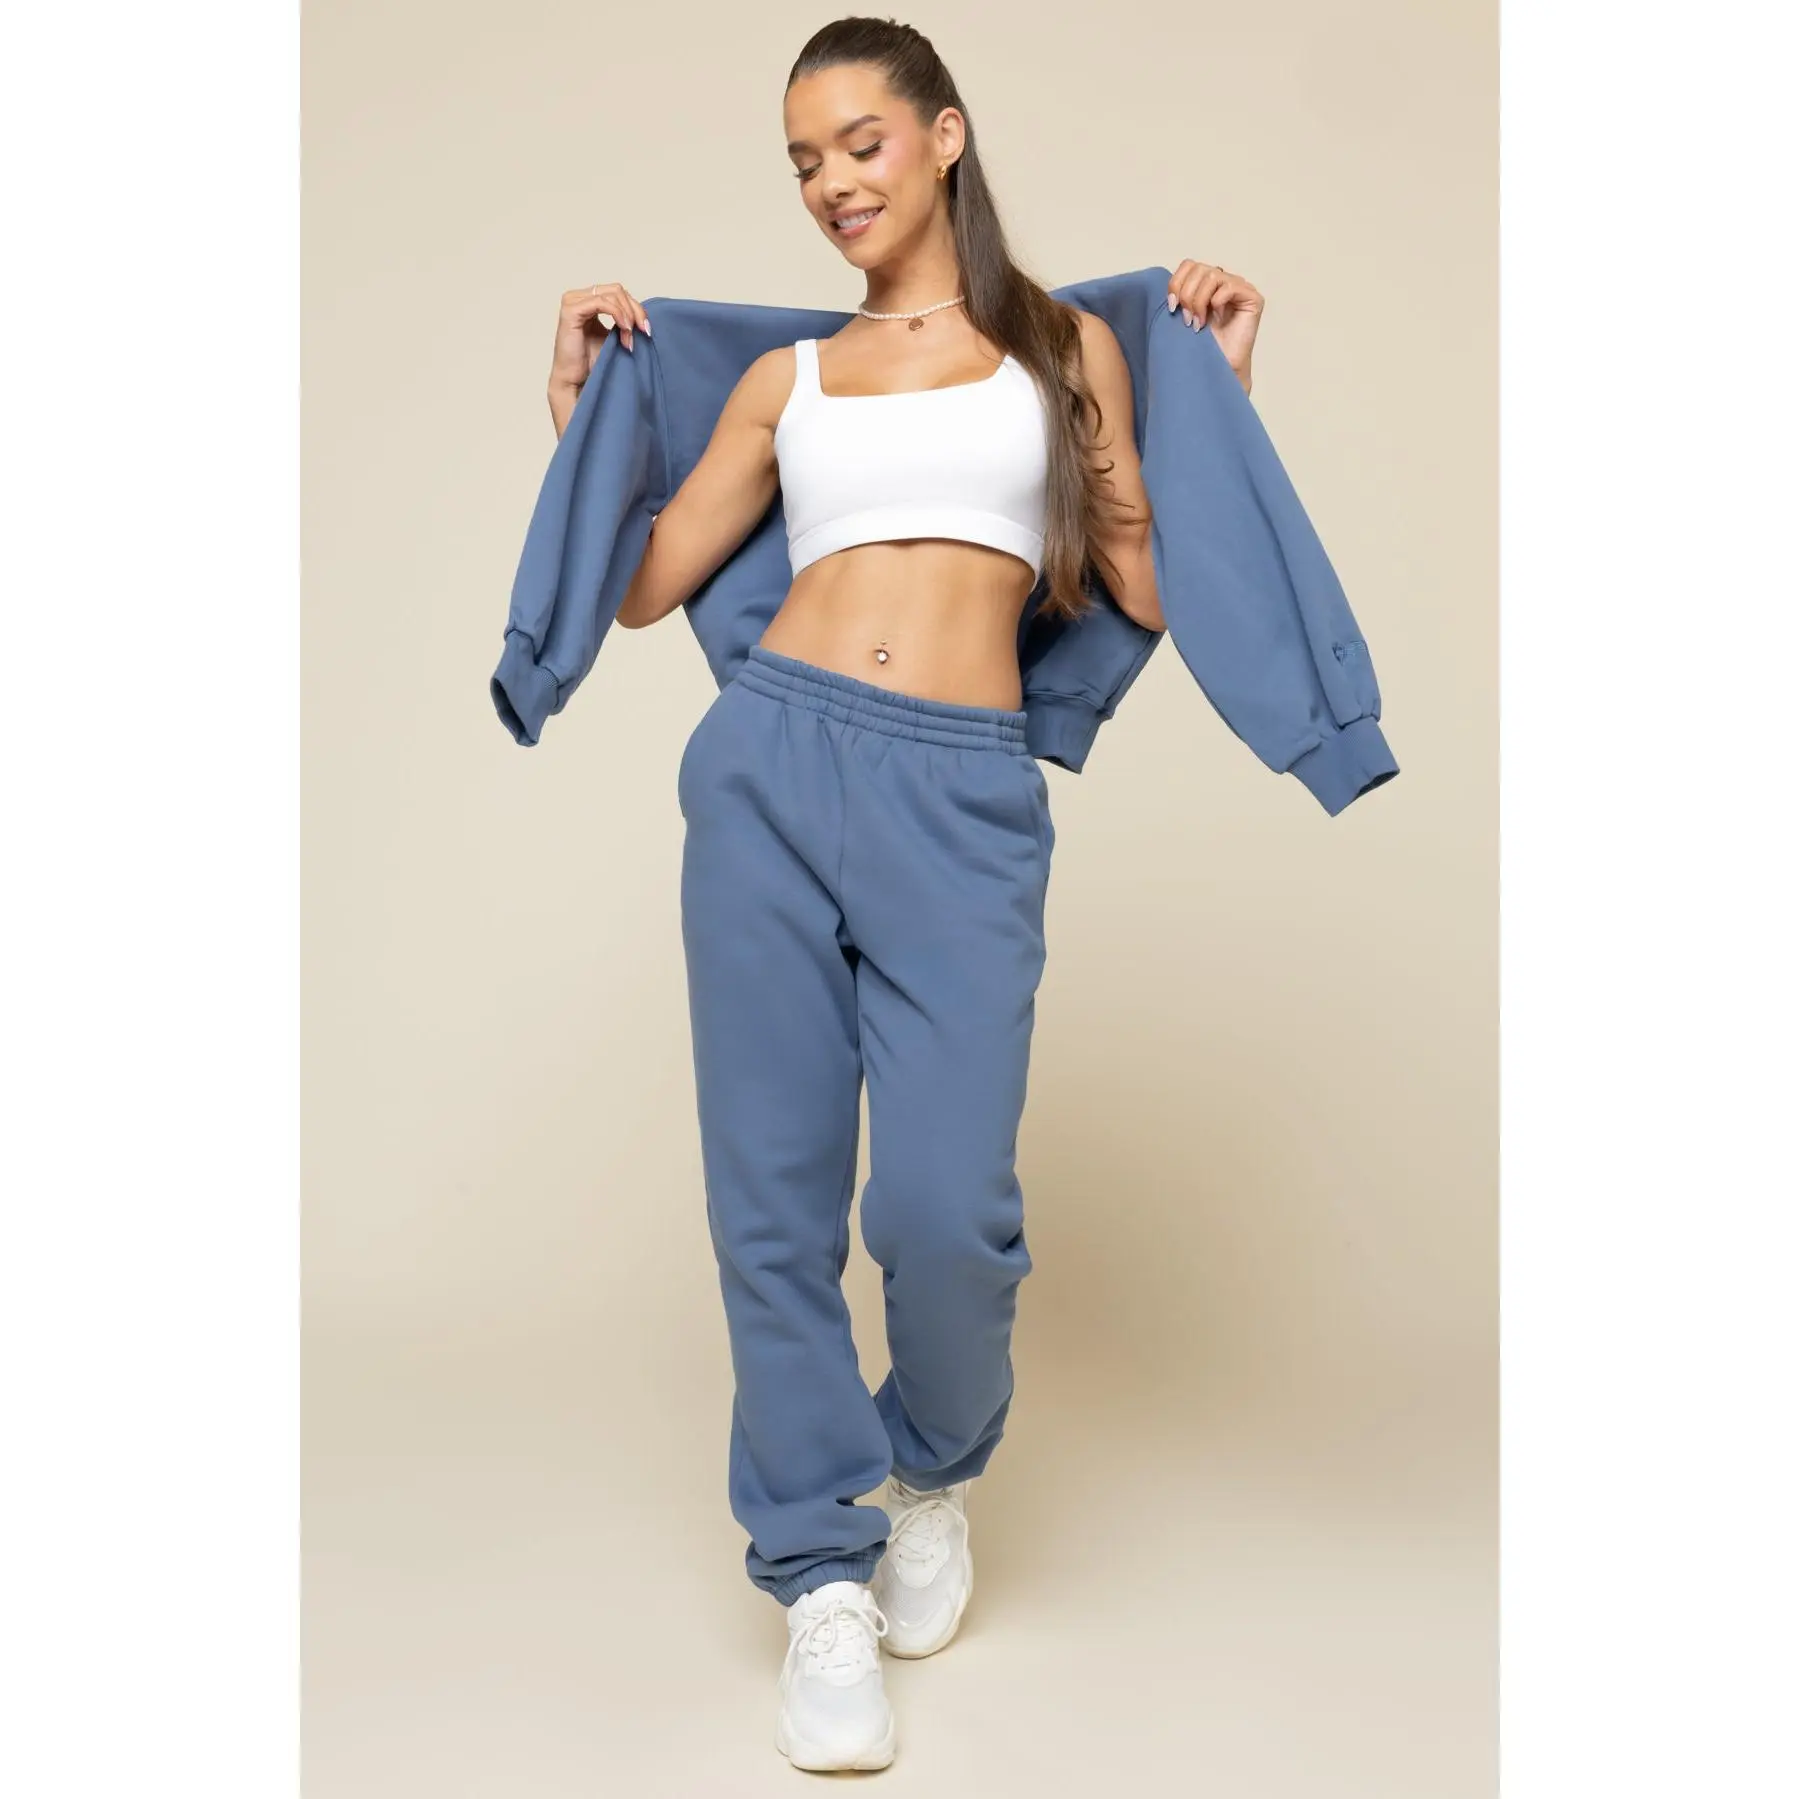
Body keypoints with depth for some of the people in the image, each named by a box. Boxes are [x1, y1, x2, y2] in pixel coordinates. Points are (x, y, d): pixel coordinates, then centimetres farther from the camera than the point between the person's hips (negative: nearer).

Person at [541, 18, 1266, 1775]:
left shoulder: (1066, 344, 15)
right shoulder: (784, 376, 18)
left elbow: (1154, 588, 9)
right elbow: (638, 582, 15)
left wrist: (1221, 381, 9)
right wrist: (581, 390, 15)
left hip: (964, 793, -2)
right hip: (772, 760, 2)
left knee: (947, 1205, -12)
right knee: (772, 1192, 0)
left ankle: (935, 1470, 21)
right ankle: (823, 1573, 16)